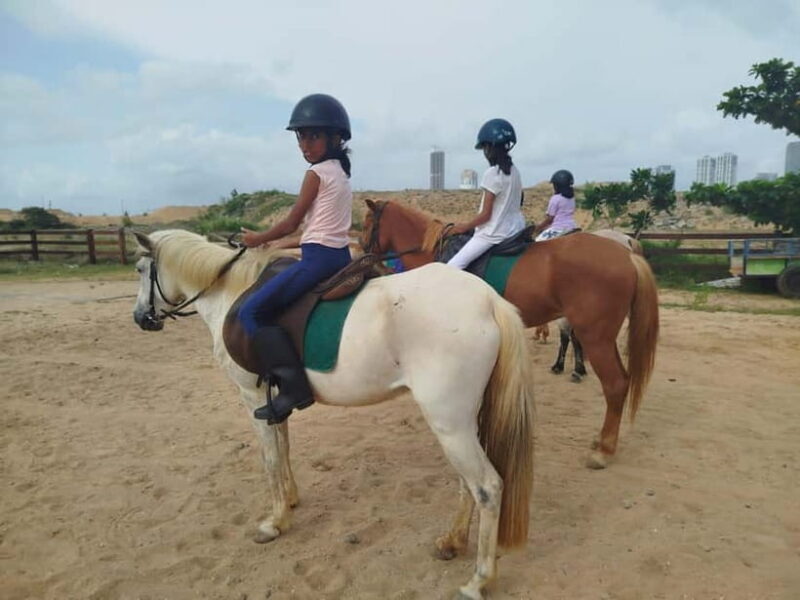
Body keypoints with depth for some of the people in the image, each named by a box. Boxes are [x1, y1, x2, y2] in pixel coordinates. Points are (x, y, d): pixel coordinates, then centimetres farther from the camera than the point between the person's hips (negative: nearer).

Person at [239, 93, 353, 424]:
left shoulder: (316, 173, -10)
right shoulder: (340, 172, 17)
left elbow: (291, 223, -7)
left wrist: (258, 239, 9)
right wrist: (276, 242, 23)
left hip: (319, 258, -10)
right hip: (339, 255, 10)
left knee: (252, 311, -8)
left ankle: (293, 385, -15)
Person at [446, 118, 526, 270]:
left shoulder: (492, 173, -16)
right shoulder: (514, 172, 8)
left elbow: (486, 214, -15)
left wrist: (464, 227, 0)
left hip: (495, 233, -9)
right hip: (515, 228, 9)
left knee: (452, 268, -11)